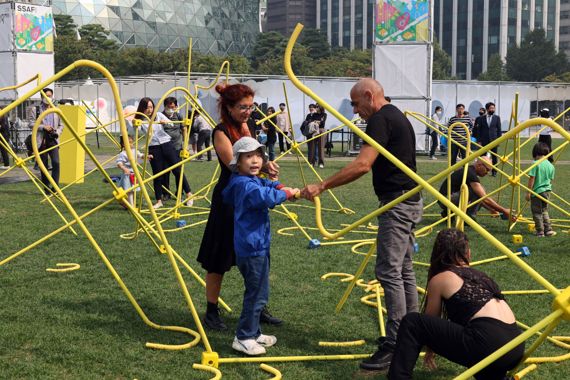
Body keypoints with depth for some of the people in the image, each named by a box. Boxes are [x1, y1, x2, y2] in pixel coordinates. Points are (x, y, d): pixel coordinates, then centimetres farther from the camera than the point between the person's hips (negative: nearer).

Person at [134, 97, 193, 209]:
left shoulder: (158, 115, 4)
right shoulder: (140, 120, 1)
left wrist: (165, 122, -22)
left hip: (167, 145, 0)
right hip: (153, 148, 0)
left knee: (177, 170, 1)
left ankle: (188, 194, 12)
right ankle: (159, 201, 14)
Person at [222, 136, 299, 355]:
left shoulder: (254, 181, 12)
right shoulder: (245, 184, -19)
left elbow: (266, 185, 30)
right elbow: (265, 196, -37)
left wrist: (279, 187, 7)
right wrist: (286, 193, -19)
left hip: (257, 246, 11)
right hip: (253, 248, -11)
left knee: (256, 293, 20)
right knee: (257, 294, -4)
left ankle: (253, 333, 31)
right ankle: (243, 338, 6)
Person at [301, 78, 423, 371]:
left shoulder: (380, 119, -14)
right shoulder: (397, 116, 18)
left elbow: (362, 165, -24)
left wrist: (322, 186, -22)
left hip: (397, 203, -11)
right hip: (409, 200, 11)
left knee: (389, 271, -10)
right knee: (404, 270, 15)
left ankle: (395, 345, -8)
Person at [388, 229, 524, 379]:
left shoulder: (439, 279, 9)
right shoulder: (481, 275, 26)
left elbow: (430, 321, 24)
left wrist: (430, 349, 43)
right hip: (516, 347, 7)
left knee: (412, 323, 3)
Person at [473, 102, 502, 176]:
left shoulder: (497, 118, 4)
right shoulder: (481, 118, 3)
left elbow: (499, 130, 5)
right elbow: (478, 130, 3)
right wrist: (479, 141, -3)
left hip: (493, 141, 0)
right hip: (484, 141, 0)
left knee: (494, 157, 3)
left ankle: (494, 171, 10)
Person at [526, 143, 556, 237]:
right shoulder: (550, 165, 5)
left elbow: (532, 179, -14)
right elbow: (551, 180, 11)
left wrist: (528, 192, -9)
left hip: (537, 191, -6)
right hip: (547, 191, 6)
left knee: (537, 212, 4)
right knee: (544, 211, 20)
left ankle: (540, 232, 6)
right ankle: (548, 230, 16)